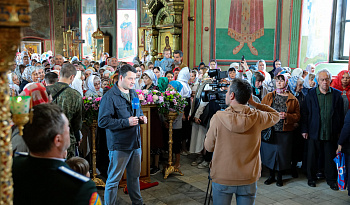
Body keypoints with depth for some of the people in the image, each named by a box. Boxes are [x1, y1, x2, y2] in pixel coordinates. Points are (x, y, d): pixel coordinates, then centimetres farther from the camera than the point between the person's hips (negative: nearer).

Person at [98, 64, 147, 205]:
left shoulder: (134, 94, 12)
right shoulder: (109, 97, -14)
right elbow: (103, 121, -20)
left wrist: (141, 118, 3)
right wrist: (126, 122, -24)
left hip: (135, 142, 8)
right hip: (119, 145, -7)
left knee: (135, 175, 21)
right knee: (114, 179, 2)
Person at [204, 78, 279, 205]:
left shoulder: (218, 118, -16)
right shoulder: (257, 117, -11)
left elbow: (208, 147, -3)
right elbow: (276, 115, 12)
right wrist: (254, 103, 7)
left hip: (222, 179, -1)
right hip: (249, 179, 2)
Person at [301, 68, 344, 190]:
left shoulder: (337, 94, 3)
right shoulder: (311, 94, 0)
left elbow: (341, 114, 6)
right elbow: (305, 113, 1)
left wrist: (339, 131, 3)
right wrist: (304, 130, -3)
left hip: (331, 133, 1)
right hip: (314, 133, 0)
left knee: (330, 158, 9)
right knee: (312, 157, 9)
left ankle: (331, 180, 24)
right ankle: (311, 178, 25)